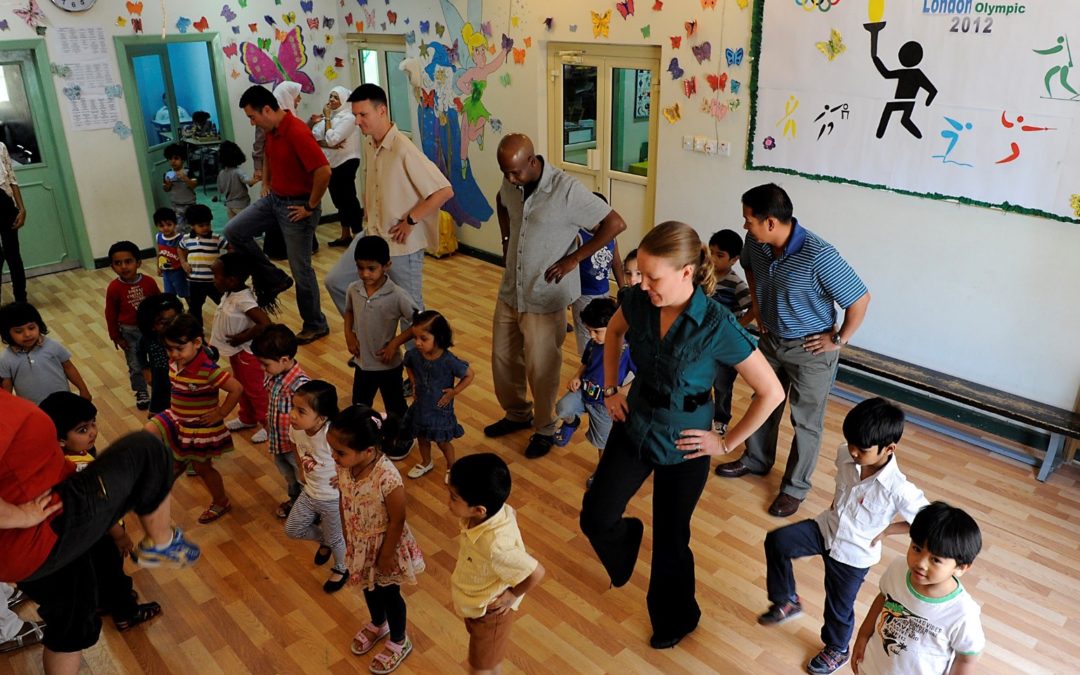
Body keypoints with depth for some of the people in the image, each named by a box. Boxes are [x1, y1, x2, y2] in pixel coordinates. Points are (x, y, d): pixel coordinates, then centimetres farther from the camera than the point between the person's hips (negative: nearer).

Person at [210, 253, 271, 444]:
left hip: (247, 352, -9)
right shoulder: (229, 294, -3)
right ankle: (247, 418, 43)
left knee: (255, 389, 6)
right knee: (241, 386, 24)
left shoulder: (243, 300, -31)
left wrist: (242, 337, -28)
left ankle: (267, 424, 23)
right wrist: (214, 344, 13)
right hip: (235, 351, 9)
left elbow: (265, 323, -39)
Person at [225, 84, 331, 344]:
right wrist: (266, 184, 16)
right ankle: (273, 279, 15)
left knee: (300, 268, 0)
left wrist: (310, 207, -22)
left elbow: (323, 172, -31)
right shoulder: (271, 131, 5)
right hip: (273, 198, 9)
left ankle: (316, 325, 16)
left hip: (296, 205, -9)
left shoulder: (297, 132, -24)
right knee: (234, 231, 4)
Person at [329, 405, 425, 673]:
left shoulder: (387, 478, -39)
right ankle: (377, 624, 59)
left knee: (388, 592, 18)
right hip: (359, 543, 6)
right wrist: (347, 537, 8)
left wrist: (386, 555, -14)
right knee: (368, 586, 29)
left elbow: (397, 521, -25)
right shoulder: (345, 466, -20)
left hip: (383, 544, -6)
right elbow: (344, 501, -2)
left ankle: (399, 642, 46)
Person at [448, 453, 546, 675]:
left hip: (489, 609, -7)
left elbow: (537, 572, -32)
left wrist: (512, 595, -15)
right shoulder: (495, 509, -23)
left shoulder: (496, 546, -43)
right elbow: (512, 513, 1)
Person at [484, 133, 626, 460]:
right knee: (503, 358, 17)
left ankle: (544, 429, 29)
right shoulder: (511, 183, -3)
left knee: (541, 369, 6)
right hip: (510, 291, 6)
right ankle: (516, 414, 41)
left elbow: (615, 224, -19)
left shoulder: (567, 190, -22)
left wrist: (574, 259, -17)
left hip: (545, 298, -6)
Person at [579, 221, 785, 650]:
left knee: (670, 542, 13)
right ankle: (627, 538, 50)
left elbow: (771, 393, -19)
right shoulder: (638, 301, -14)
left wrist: (727, 442, -12)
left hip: (683, 448, -4)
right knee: (595, 518, 11)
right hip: (633, 428, 4)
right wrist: (610, 389, 7)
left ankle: (675, 621, 43)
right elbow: (614, 331, 11)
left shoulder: (717, 326, -28)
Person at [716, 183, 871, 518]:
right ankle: (756, 460, 45)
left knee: (806, 420, 10)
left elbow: (860, 299, -24)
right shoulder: (756, 243, -13)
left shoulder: (818, 255, -33)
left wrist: (839, 340, -15)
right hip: (771, 338, 6)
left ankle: (795, 487, 27)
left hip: (811, 349, -6)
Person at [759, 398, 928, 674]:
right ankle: (787, 602, 12)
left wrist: (885, 530, -16)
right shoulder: (845, 455, -15)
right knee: (776, 541, -12)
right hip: (827, 528, 5)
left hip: (854, 553, -4)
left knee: (839, 605, 15)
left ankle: (836, 650, 48)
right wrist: (835, 508, 2)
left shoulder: (898, 490, -32)